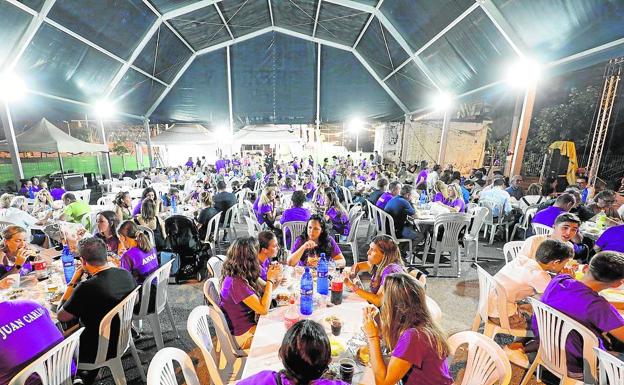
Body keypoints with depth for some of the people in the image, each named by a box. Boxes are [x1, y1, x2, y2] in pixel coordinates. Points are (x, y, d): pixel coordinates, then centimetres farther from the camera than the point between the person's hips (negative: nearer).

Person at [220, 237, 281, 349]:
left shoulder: (244, 276, -3)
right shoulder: (235, 283, -30)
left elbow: (263, 292, 6)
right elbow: (263, 309, -28)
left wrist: (274, 278, -12)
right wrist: (270, 280, -19)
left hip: (251, 323, 8)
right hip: (243, 335, -8)